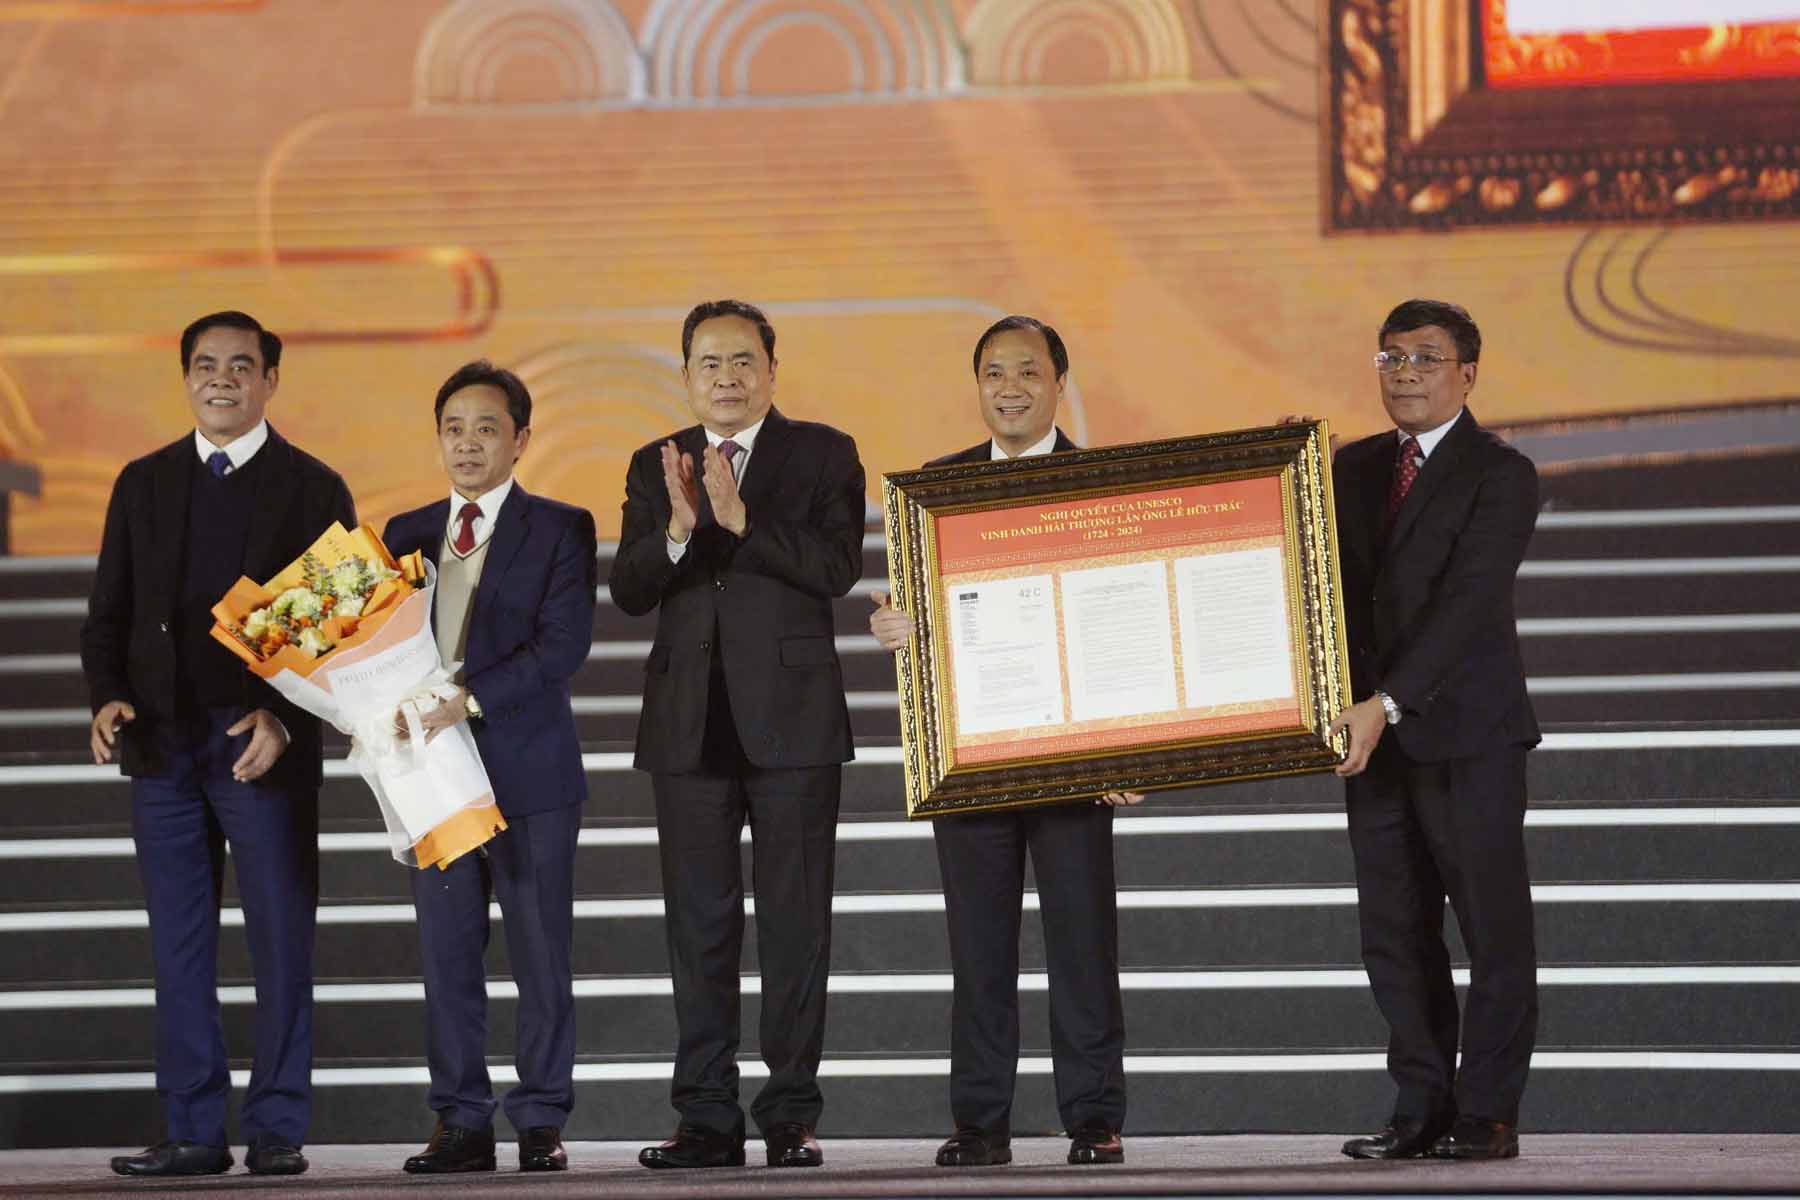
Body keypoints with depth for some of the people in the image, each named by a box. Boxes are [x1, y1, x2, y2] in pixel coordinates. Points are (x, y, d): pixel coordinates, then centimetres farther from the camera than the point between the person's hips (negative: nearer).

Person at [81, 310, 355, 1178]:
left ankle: (277, 1130, 3)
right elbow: (108, 613, 13)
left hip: (266, 746, -3)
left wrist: (285, 720, -15)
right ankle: (194, 1131, 9)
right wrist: (108, 698, -5)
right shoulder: (144, 485, 13)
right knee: (178, 948, 4)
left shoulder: (312, 489, 3)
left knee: (281, 943, -2)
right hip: (164, 747, 3)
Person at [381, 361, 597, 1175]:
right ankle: (462, 1122, 9)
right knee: (446, 954, 4)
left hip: (528, 770, -4)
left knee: (539, 950, -1)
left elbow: (564, 642, -10)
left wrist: (470, 701, -19)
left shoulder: (560, 529, 1)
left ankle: (542, 1121, 4)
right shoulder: (408, 534, 14)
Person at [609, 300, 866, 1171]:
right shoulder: (656, 467, 11)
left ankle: (792, 1115, 2)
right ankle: (707, 1119, 8)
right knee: (699, 928, 4)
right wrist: (677, 531, -17)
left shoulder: (823, 455, 3)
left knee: (795, 927, -1)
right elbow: (627, 592, 2)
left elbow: (838, 567, -11)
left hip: (791, 722, -3)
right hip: (690, 729, 3)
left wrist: (741, 518, -20)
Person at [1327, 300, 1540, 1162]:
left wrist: (1388, 703, -24)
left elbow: (1467, 601, -17)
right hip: (1375, 736, 6)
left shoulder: (1500, 475, -7)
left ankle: (1487, 1115, 2)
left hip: (1467, 734, -6)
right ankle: (1421, 1109, 12)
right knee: (1394, 933, 7)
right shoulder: (1352, 469, 14)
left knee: (1493, 928, -1)